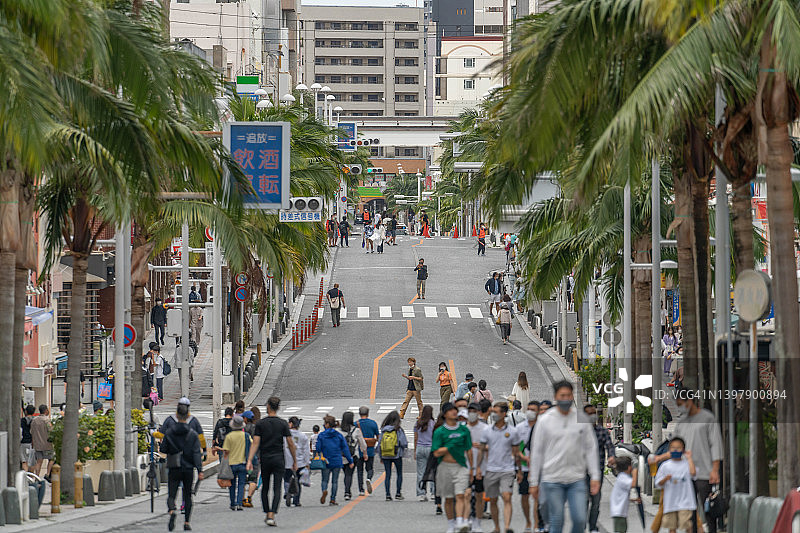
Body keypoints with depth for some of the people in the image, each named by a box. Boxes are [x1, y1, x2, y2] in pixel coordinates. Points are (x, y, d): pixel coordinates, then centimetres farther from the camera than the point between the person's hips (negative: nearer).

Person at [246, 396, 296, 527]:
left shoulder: (260, 423, -1)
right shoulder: (283, 424, -1)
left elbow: (255, 443, -8)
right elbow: (290, 444, -2)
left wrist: (249, 460, -10)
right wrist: (295, 461, 7)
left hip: (264, 459, 1)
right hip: (278, 460, -1)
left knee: (265, 488, 17)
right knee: (277, 489, -3)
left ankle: (267, 514, 20)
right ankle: (271, 516, -17)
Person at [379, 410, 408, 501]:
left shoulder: (383, 430, -1)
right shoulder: (399, 430, -11)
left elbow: (379, 443, 2)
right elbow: (404, 443, -14)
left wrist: (381, 457, 12)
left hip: (385, 456, 2)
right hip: (397, 456, -2)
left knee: (388, 475, 7)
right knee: (399, 474, 13)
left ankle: (388, 494, 2)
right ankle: (398, 493, 9)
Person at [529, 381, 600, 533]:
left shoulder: (581, 419, 6)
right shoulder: (545, 420, 0)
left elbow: (591, 448, 9)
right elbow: (537, 452, 4)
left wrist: (595, 476, 2)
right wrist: (534, 482, 3)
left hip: (577, 479, 2)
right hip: (552, 479, -2)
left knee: (580, 519, -6)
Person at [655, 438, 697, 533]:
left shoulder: (686, 463, 1)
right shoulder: (665, 465, 6)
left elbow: (693, 472, -20)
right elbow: (659, 483, 8)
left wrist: (689, 458, -10)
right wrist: (666, 479, -14)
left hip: (685, 501, -3)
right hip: (670, 502, 3)